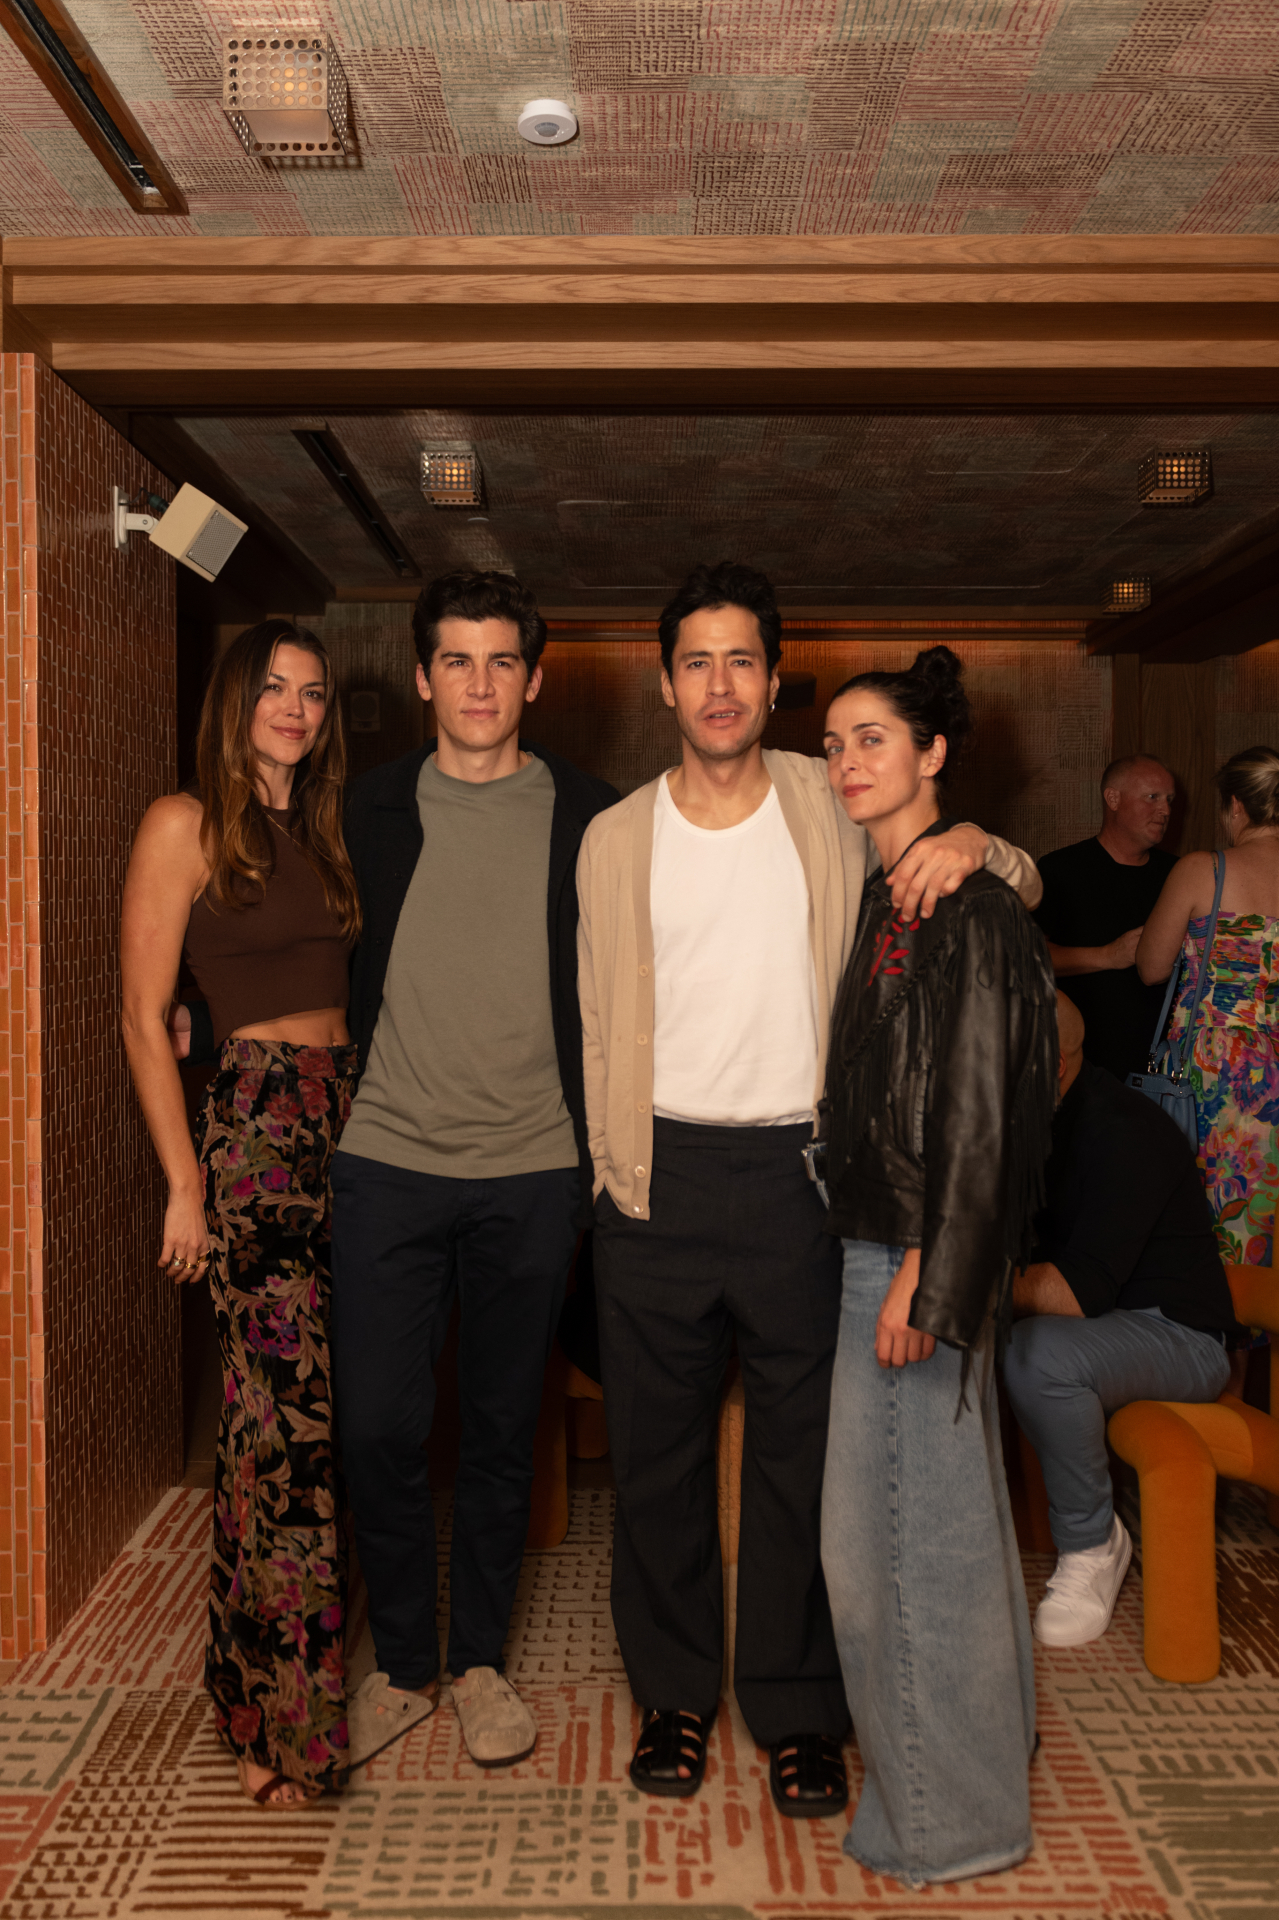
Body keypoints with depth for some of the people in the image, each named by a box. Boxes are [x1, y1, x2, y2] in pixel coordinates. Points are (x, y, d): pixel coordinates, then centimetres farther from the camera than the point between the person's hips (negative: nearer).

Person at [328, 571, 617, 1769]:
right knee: (377, 1426, 3)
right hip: (387, 1163, 1)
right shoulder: (368, 813, 5)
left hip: (531, 1172, 0)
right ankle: (400, 1660, 26)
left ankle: (478, 1659, 31)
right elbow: (333, 973, 13)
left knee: (502, 1425, 11)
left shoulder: (588, 820, 2)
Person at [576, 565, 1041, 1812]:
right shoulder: (615, 839, 6)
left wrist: (978, 845, -14)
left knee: (800, 1450, 9)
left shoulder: (834, 810, 3)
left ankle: (794, 1707, 28)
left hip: (798, 1169, -1)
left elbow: (1022, 893, 8)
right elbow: (602, 1023, 9)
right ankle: (675, 1692, 31)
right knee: (657, 1447, 11)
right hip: (660, 1173, 1)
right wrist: (615, 1172, 3)